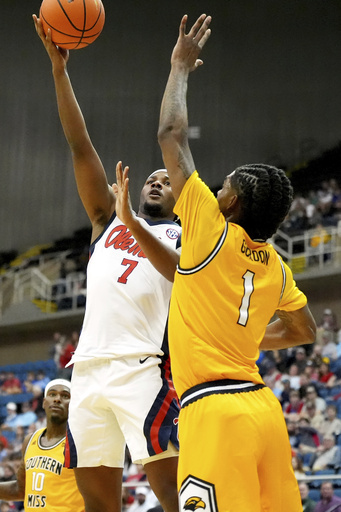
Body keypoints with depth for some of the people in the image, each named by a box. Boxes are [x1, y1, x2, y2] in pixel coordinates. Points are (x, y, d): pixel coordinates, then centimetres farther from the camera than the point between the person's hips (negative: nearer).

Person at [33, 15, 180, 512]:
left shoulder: (182, 235, 13)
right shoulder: (109, 220, 25)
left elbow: (183, 272, -11)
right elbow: (80, 146, 19)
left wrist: (137, 227, -25)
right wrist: (59, 67, 13)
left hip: (143, 366, -5)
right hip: (90, 367, 5)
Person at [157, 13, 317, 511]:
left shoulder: (212, 231, -4)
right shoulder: (275, 266, 14)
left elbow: (172, 134, 2)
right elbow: (304, 330, 31)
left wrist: (181, 66, 14)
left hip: (214, 410, -8)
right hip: (262, 405, 8)